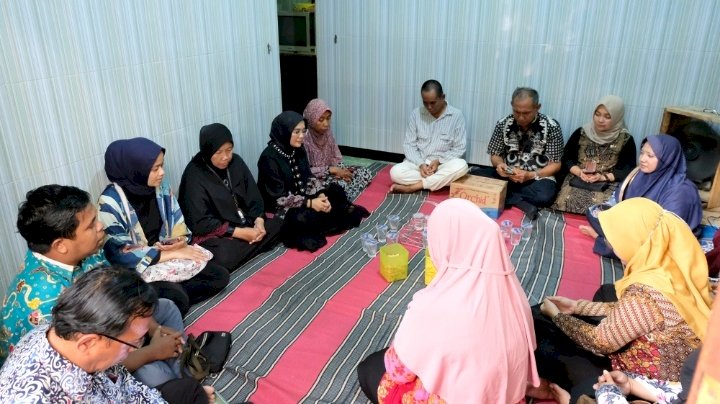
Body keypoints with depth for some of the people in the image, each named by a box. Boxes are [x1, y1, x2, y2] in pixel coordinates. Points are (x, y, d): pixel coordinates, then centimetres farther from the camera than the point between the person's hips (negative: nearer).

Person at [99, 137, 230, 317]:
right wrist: (172, 254, -21)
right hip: (136, 267, -7)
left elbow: (177, 222, 8)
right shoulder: (111, 202, -20)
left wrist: (182, 241, -16)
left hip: (166, 252, 7)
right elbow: (121, 254, -22)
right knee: (177, 299, -33)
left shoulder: (161, 185, -2)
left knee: (220, 275, -7)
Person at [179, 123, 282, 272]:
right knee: (225, 257, -34)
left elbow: (253, 195, 3)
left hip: (243, 222, 7)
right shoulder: (194, 176, -19)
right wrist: (239, 233, -24)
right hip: (211, 233, -7)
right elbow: (200, 222, -21)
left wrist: (259, 221, -16)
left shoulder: (236, 162, -1)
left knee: (275, 224, -8)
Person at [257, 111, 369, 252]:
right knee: (303, 218, -34)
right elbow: (278, 197, -24)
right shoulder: (269, 158, -22)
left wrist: (321, 195, -16)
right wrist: (310, 203, -26)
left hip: (301, 196, 8)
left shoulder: (298, 150, 1)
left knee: (336, 191, -3)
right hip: (279, 207, -7)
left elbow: (309, 178, 4)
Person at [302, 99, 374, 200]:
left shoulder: (327, 132, 1)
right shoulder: (304, 137, -21)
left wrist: (339, 170, -14)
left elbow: (336, 158, 8)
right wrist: (331, 170, -23)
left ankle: (345, 200, -20)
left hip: (329, 172, 8)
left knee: (365, 173, -6)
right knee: (340, 184, -37)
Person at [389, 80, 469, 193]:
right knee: (395, 172, -28)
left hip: (443, 164, 0)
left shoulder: (456, 115, -5)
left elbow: (459, 149, -4)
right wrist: (420, 164, -17)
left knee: (461, 166, -34)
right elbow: (409, 145, -1)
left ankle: (412, 187, -25)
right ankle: (440, 181, -19)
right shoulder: (416, 114, 0)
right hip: (418, 163, 1)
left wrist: (439, 161, -18)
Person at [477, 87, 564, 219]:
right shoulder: (503, 124, -3)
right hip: (508, 175, 4)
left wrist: (530, 175, -22)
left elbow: (555, 165, -5)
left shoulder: (551, 127, -9)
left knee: (544, 196, -38)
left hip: (538, 178, -3)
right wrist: (499, 164, -19)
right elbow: (495, 155, 6)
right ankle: (521, 203, -24)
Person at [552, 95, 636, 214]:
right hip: (577, 180, 1)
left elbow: (628, 171, -1)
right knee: (566, 200, -30)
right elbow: (566, 158, 8)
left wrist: (603, 177, -15)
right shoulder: (581, 133, 8)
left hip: (608, 185, -1)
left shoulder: (626, 140, 3)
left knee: (597, 206, -32)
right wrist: (579, 172, -10)